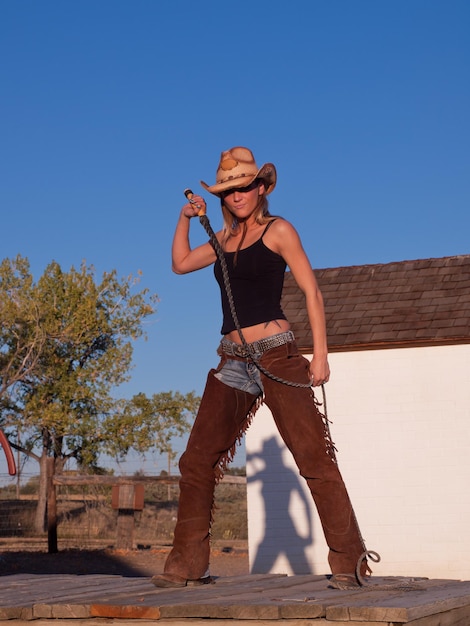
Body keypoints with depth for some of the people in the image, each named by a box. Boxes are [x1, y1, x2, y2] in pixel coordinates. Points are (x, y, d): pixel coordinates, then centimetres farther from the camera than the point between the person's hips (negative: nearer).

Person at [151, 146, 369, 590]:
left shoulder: (278, 230, 1)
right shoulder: (226, 237, 18)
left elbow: (311, 291, -4)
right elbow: (181, 263, 29)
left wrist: (320, 353, -12)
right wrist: (186, 218, 15)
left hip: (275, 354, -6)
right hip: (233, 361, 6)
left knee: (313, 456, -9)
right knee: (196, 463, 3)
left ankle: (348, 561, -4)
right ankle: (187, 565, 13)